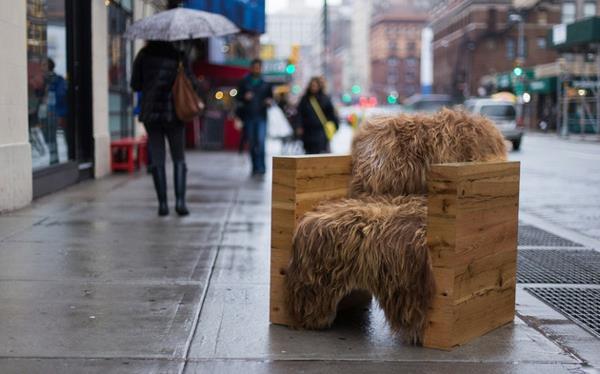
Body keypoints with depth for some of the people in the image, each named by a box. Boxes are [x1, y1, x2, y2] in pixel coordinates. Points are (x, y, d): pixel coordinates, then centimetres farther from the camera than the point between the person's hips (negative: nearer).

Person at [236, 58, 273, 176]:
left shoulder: (265, 83, 7)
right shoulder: (244, 82, 8)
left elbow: (270, 96, 15)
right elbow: (238, 96, 10)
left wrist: (269, 101, -7)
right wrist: (244, 97, -11)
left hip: (261, 116, -2)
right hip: (248, 116, 2)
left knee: (261, 141, -16)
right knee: (252, 143, 7)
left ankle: (261, 167, -14)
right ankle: (255, 167, 16)